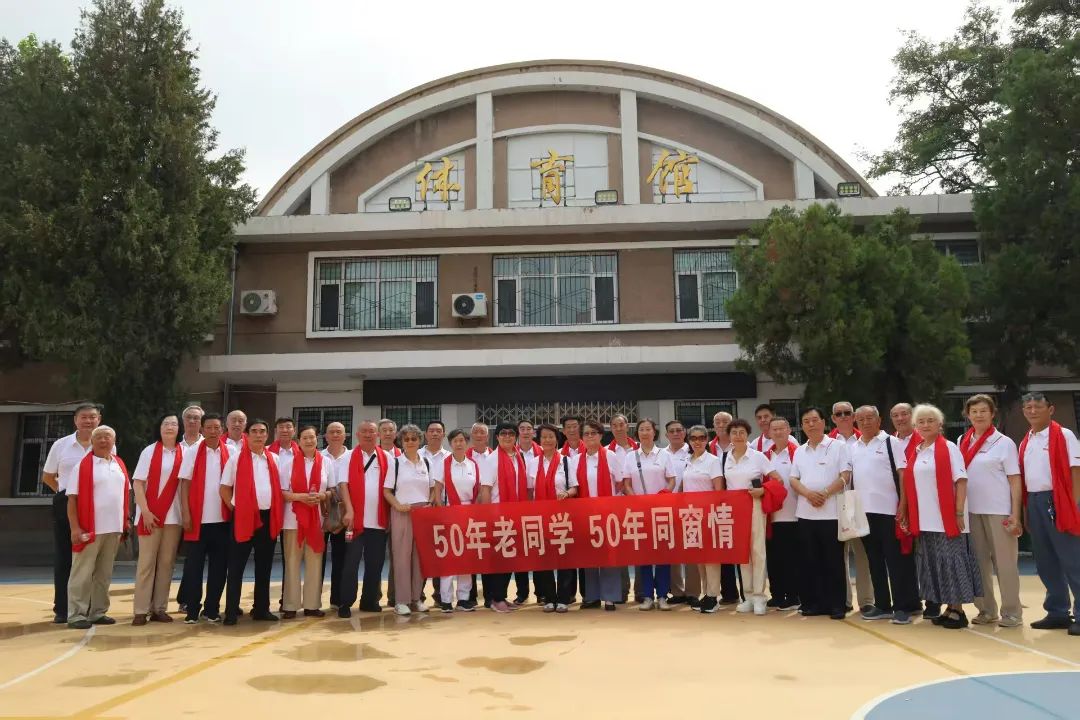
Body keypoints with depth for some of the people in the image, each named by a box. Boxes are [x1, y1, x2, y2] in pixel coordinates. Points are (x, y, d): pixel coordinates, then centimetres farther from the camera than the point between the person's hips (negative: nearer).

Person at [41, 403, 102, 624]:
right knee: (63, 558, 4)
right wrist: (65, 492, 4)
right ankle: (61, 609, 13)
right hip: (66, 505, 1)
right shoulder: (60, 445, 3)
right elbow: (47, 477, 13)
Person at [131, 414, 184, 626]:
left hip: (174, 516, 2)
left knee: (166, 562, 5)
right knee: (146, 562, 1)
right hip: (150, 514, -2)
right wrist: (145, 512, -12)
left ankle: (159, 608, 13)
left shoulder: (183, 454, 5)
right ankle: (141, 610, 6)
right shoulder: (149, 451, 0)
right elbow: (138, 483, -3)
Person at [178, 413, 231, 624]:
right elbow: (185, 484, -1)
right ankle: (192, 609, 14)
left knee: (219, 565, 7)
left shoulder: (230, 453, 4)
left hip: (222, 518, 2)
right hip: (198, 518, -1)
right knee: (194, 565, 4)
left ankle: (212, 608, 17)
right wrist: (185, 513, -8)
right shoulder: (192, 453, 1)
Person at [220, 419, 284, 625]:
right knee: (236, 566, 1)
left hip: (268, 517, 4)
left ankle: (261, 609, 20)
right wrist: (235, 509, -3)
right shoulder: (236, 459, -2)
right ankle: (231, 611, 7)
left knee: (264, 566, 11)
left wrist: (278, 514, 7)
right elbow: (224, 489, 1)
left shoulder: (274, 459, 9)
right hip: (244, 517, -4)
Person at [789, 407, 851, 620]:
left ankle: (836, 604, 7)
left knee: (833, 560, -1)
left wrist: (825, 493, -17)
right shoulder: (799, 451, 14)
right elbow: (793, 479, 9)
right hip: (806, 512, 4)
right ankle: (814, 602, 15)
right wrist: (808, 493, -11)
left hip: (831, 512, -4)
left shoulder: (838, 446, 1)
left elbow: (846, 475, -7)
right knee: (811, 560, 7)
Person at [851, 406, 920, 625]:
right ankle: (882, 605, 19)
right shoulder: (854, 448, 14)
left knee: (896, 561, 0)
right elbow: (849, 477, 17)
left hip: (888, 510, -6)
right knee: (875, 561, 11)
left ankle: (903, 607, 6)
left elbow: (903, 475, -7)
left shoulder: (891, 443, -2)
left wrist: (903, 506, -14)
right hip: (864, 511, 6)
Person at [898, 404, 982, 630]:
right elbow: (908, 486, 14)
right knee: (933, 565, 9)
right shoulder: (914, 453, 12)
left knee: (952, 563, -2)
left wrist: (960, 513, -14)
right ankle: (948, 608, 19)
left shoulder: (949, 448, -3)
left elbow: (961, 481, -8)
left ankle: (958, 611, 6)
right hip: (924, 521, 6)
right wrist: (906, 513, 9)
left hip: (947, 520, -6)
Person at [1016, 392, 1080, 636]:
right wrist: (1025, 511, 12)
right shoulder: (1025, 442, 14)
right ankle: (1057, 612, 22)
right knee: (1045, 562, 12)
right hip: (1034, 503, 7)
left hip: (1057, 502, -7)